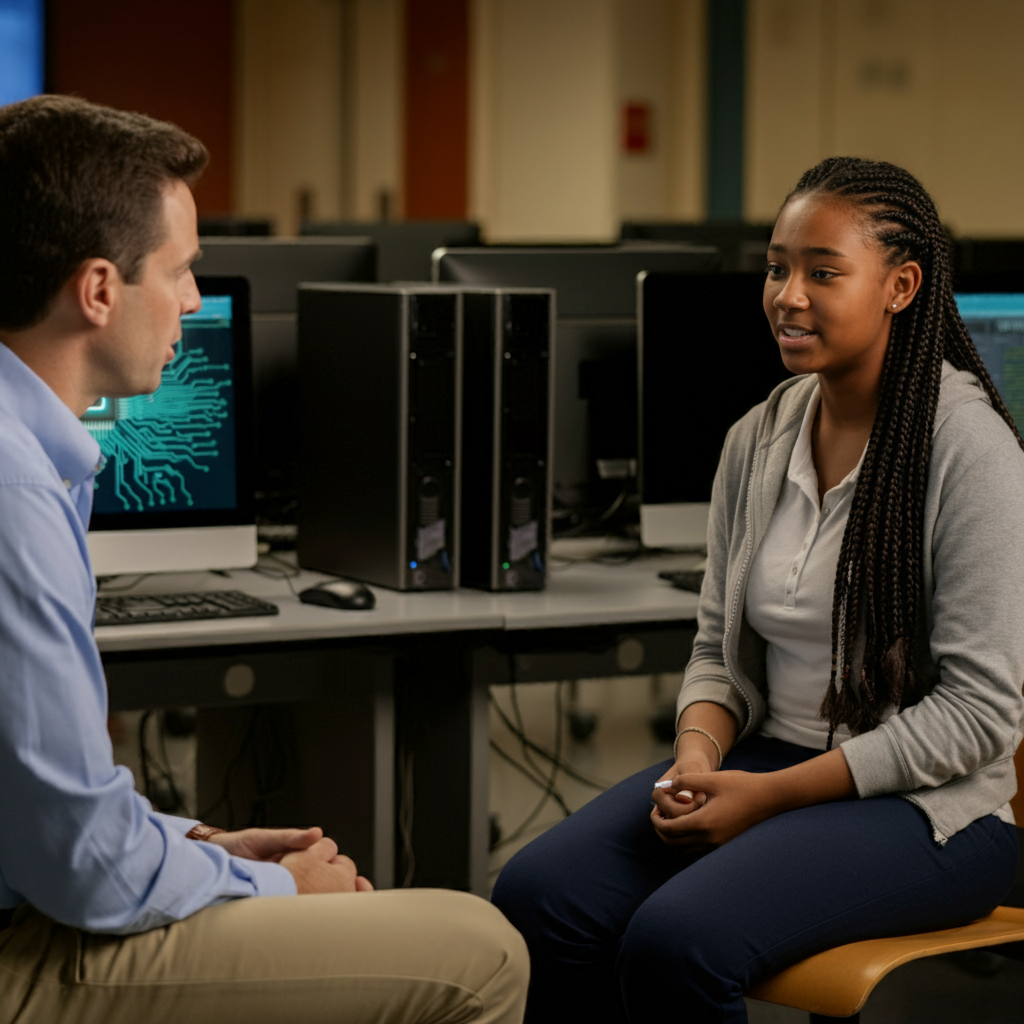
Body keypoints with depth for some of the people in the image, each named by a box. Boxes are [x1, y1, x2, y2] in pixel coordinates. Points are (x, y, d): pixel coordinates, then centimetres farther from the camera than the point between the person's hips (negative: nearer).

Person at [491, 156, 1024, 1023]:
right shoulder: (758, 439, 7)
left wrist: (771, 794, -17)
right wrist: (698, 754, -8)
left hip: (924, 805, -6)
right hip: (770, 758, 6)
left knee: (676, 939, -30)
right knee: (536, 895, -18)